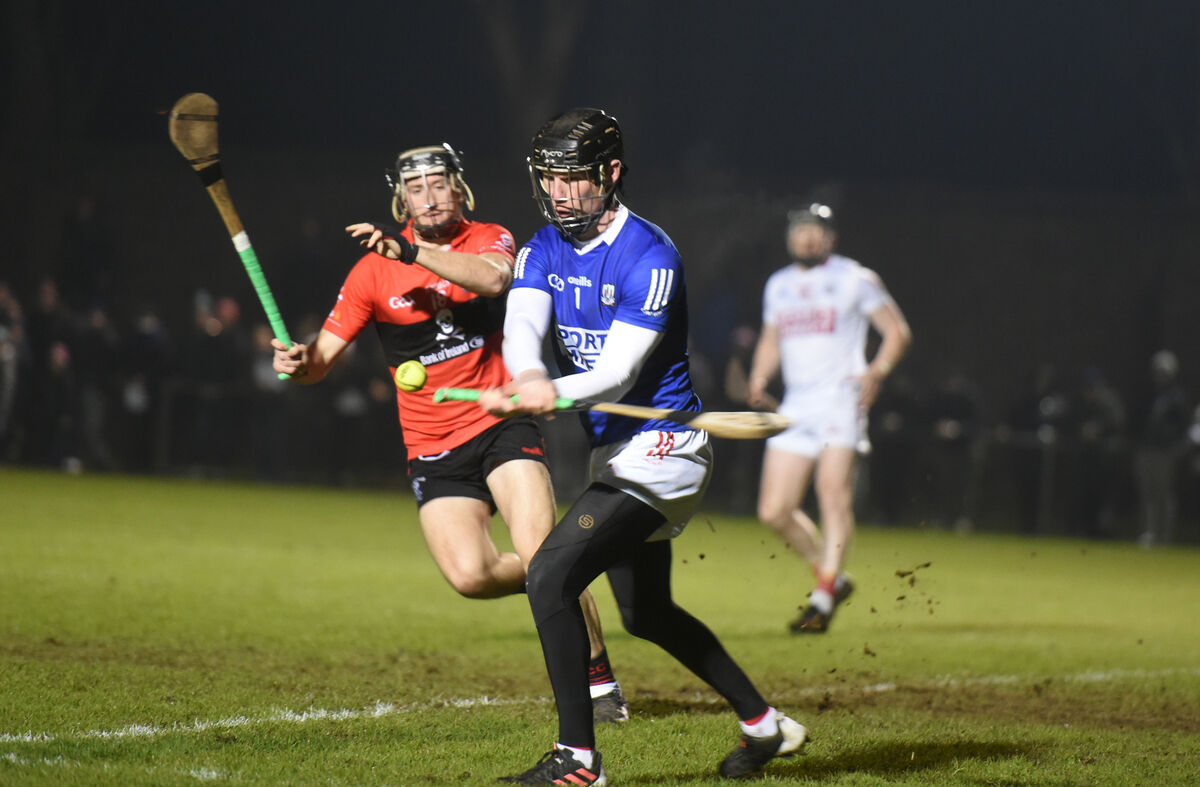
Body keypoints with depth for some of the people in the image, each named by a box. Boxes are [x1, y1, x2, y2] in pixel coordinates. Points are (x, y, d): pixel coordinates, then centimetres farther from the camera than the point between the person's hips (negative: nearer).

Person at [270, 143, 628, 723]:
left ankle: (599, 680, -8)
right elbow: (324, 355, 0)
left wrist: (411, 252, -35)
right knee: (471, 576, -18)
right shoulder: (374, 270, 1)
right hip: (431, 449, 1)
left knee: (540, 552, -20)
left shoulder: (489, 240, -1)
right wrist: (300, 361, -23)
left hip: (500, 422, -1)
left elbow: (493, 278, -26)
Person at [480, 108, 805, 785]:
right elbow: (521, 327, -14)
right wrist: (528, 380, -37)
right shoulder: (545, 250, 5)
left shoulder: (648, 257, -19)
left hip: (660, 450, -10)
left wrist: (558, 395, -47)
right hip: (615, 454, 10)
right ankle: (764, 725, 39)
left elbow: (619, 371, -26)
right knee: (645, 613, 22)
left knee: (550, 575, -22)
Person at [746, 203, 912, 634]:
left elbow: (897, 331, 3)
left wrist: (877, 372, -15)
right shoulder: (778, 284, 18)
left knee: (833, 489, -20)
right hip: (796, 404, 6)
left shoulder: (855, 279, 3)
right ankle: (832, 577, 16)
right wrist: (759, 377, 9)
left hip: (842, 395, -5)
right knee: (774, 510, -2)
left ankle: (823, 599, -19)